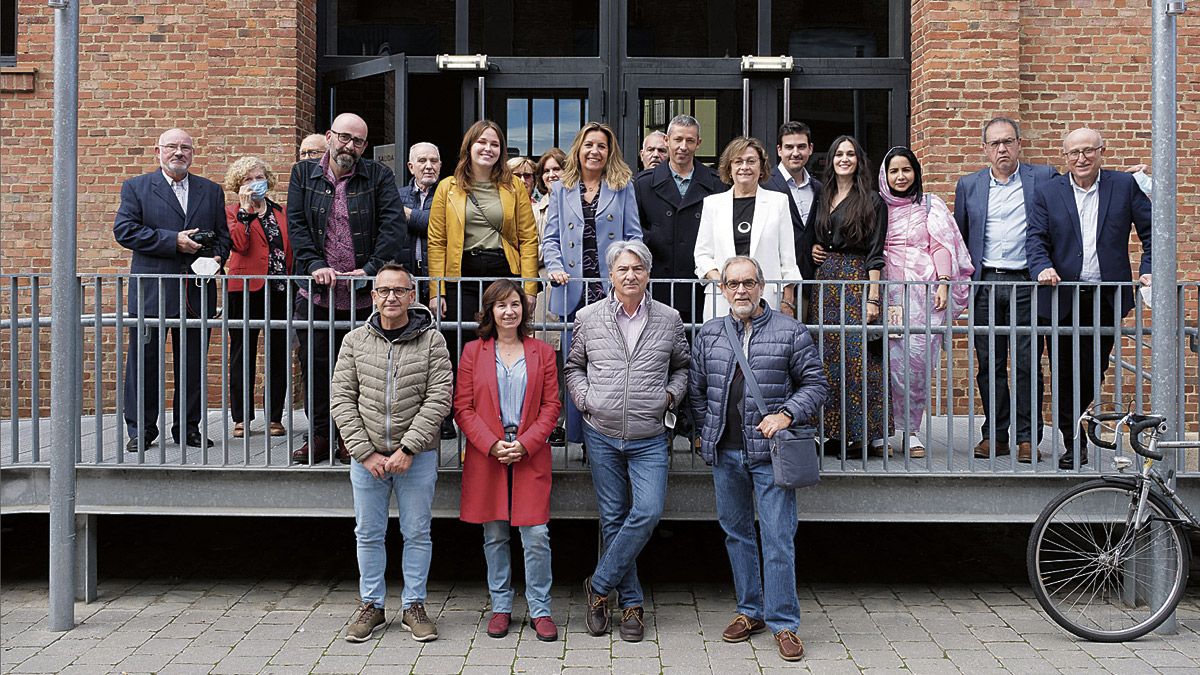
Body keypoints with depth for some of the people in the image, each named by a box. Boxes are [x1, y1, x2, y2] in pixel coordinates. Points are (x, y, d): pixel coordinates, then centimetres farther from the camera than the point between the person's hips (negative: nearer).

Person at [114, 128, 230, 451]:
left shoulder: (211, 191, 14)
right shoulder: (136, 187, 5)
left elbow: (222, 235, 16)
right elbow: (123, 229, -7)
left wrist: (217, 257, -6)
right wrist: (173, 241, -14)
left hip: (197, 292, 3)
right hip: (151, 292, -2)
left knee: (192, 364, 7)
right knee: (144, 362, 2)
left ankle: (188, 427, 18)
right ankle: (140, 430, 12)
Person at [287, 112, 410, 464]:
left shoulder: (379, 176, 4)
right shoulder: (303, 174, 9)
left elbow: (393, 224, -7)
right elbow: (296, 225, 1)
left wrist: (371, 268, -17)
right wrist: (315, 265, -13)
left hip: (364, 294, -1)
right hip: (316, 293, 2)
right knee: (314, 366, 7)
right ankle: (319, 436, 20)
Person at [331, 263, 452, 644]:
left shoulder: (431, 341, -3)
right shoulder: (355, 342, 3)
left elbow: (438, 399, -9)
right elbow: (341, 400, 0)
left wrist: (407, 448, -15)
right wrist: (365, 452, -9)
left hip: (417, 456, -2)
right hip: (366, 456, 2)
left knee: (417, 533, 7)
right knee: (369, 534, 11)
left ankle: (414, 605, 21)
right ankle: (371, 606, 25)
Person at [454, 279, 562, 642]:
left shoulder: (541, 352, 8)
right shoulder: (473, 351, 6)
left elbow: (551, 405, 4)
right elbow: (462, 407, 2)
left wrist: (525, 444, -9)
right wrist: (492, 445, -10)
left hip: (530, 456, 0)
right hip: (486, 456, 1)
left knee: (537, 536, -4)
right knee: (494, 536, 7)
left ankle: (539, 610, 9)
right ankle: (500, 607, 20)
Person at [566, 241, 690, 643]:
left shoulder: (669, 320, 4)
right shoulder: (589, 318, 3)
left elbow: (682, 366, 17)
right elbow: (573, 366, 14)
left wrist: (670, 395, 0)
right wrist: (584, 399, -2)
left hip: (649, 439, 0)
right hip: (602, 435, 0)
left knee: (648, 512, -13)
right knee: (613, 518, 5)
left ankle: (599, 586, 4)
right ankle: (631, 602, 18)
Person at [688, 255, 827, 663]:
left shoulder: (790, 332, 0)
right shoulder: (708, 334, 10)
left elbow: (815, 383, 1)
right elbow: (696, 388, 15)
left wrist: (786, 415, -13)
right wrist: (707, 432, 8)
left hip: (770, 453, -4)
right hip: (725, 453, 4)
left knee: (778, 539, -3)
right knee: (736, 533, 13)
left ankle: (783, 622, 7)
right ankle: (750, 611, 26)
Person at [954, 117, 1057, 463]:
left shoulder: (1043, 178, 4)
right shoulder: (969, 185, 11)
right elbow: (958, 235, 17)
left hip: (1026, 282, -2)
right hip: (985, 283, 2)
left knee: (1028, 363, -1)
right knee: (989, 364, 5)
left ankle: (1027, 437, 8)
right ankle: (994, 435, 13)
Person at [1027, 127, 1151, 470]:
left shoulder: (1125, 185, 4)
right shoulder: (1048, 192, 5)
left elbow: (1151, 231, 7)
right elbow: (1036, 238, 0)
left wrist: (1148, 270, -5)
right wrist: (1043, 267, -19)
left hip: (1107, 298, 0)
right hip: (1063, 297, 0)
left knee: (1094, 371, 5)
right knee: (1065, 374, 4)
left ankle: (1076, 427, 28)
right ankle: (1073, 443, 16)